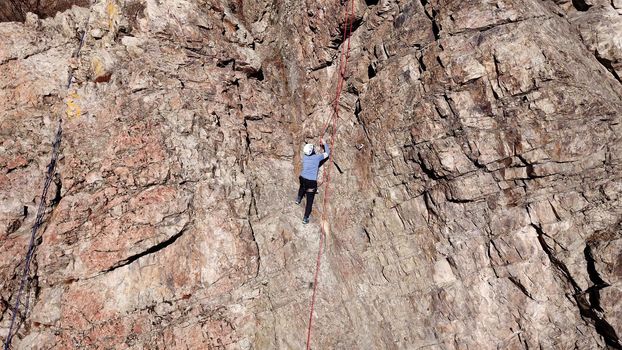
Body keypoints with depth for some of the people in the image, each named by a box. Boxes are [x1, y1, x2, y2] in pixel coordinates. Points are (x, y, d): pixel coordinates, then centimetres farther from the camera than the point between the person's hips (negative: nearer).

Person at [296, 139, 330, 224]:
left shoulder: (304, 157, -1)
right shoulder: (317, 157, -12)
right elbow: (327, 153, 3)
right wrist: (324, 143, 14)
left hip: (303, 178, 4)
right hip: (312, 182, -4)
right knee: (309, 201, 8)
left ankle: (298, 198, 42)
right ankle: (305, 218, 12)